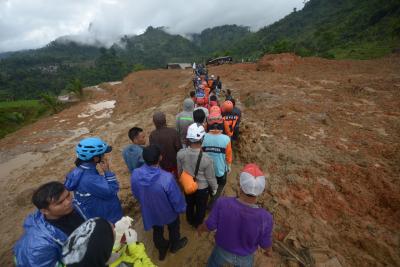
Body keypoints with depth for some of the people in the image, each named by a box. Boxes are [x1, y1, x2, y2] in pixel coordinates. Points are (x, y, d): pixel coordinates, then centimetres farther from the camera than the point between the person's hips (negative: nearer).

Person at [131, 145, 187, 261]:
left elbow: (136, 194, -5)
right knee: (173, 228, 30)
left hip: (149, 211, 4)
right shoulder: (167, 178, -41)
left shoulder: (135, 174, -26)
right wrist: (182, 208, -3)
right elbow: (177, 199, -25)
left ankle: (161, 249, 60)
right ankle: (175, 245, 59)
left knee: (157, 231, 32)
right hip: (168, 212, -3)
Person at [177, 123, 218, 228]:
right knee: (201, 207, 28)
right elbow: (211, 178, -20)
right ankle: (198, 224, 55)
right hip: (202, 188, -3)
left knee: (189, 204, 32)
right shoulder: (207, 159, -36)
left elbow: (179, 170, -6)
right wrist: (214, 188, 2)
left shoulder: (181, 153, -25)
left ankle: (190, 221, 60)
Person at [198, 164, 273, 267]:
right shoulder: (265, 218, -36)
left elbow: (210, 226, -21)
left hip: (222, 250, 0)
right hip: (245, 257, 1)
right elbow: (265, 244, -16)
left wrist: (200, 228, 2)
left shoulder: (222, 203, -38)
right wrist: (268, 250, 8)